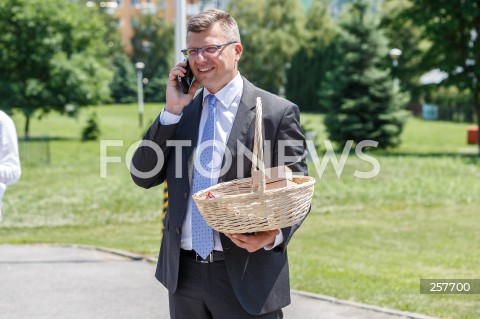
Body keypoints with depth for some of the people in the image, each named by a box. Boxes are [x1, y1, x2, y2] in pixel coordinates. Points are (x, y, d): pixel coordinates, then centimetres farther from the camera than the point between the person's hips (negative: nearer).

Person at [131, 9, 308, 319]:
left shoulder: (278, 112, -4)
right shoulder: (181, 110, 10)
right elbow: (143, 177, 3)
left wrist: (274, 235, -23)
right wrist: (172, 112, -6)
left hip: (246, 277, -4)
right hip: (184, 273, 4)